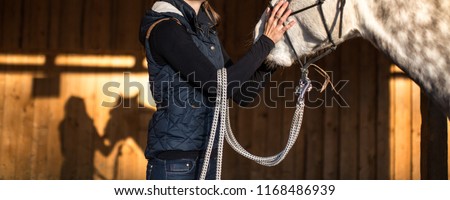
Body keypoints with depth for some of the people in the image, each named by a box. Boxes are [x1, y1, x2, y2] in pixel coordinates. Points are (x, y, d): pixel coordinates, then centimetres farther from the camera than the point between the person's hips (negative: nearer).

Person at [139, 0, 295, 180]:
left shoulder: (206, 29, 12)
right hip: (174, 160, -9)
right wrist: (266, 41, -14)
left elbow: (242, 94, 11)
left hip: (207, 156, 9)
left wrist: (272, 55, -2)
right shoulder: (165, 29, -14)